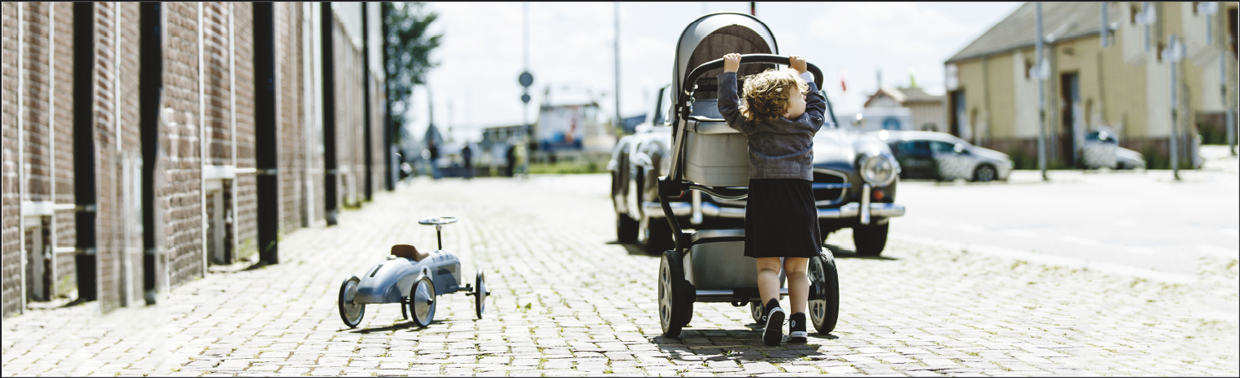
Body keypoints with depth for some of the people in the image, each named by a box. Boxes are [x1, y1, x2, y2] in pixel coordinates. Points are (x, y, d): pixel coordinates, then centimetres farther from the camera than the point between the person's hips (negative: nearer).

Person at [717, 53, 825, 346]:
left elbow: (728, 106, 15)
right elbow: (817, 102, 26)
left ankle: (772, 307, -25)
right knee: (797, 268, 8)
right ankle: (798, 321, -6)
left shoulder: (754, 126, 4)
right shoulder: (808, 125, 6)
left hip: (763, 196, 0)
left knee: (767, 266, 2)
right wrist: (803, 72, 35)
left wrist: (730, 71, 22)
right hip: (800, 198, 1)